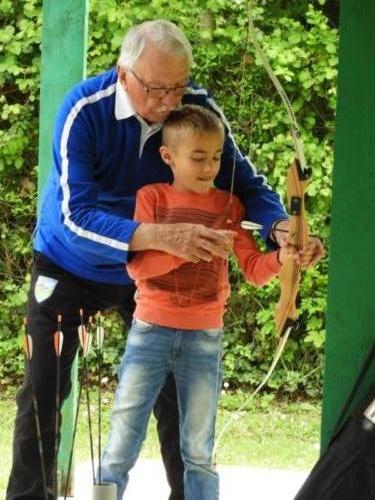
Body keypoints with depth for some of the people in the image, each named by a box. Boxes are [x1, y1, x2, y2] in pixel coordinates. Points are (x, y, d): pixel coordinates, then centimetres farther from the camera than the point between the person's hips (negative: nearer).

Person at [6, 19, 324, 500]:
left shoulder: (198, 106, -19)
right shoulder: (85, 111, -29)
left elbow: (244, 181, -12)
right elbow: (75, 217, -36)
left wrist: (280, 228, -35)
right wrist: (160, 235, -51)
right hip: (70, 264, -2)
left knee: (174, 390, 0)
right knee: (44, 390, -3)